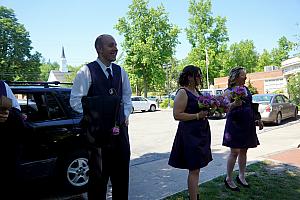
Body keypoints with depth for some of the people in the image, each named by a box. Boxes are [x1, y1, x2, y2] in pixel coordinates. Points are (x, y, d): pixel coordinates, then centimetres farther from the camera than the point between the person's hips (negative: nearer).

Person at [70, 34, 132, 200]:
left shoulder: (120, 71, 9)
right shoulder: (87, 71, -7)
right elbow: (75, 100, -9)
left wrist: (126, 116, 4)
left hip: (120, 128, 5)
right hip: (97, 129, -5)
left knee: (121, 172, 16)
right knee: (98, 175, 9)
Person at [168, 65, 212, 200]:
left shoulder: (196, 91, 13)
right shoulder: (182, 92, -13)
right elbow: (177, 115, -20)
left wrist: (207, 111, 8)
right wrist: (198, 115, -21)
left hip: (201, 132, 9)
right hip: (190, 133, -9)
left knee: (196, 168, 17)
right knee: (194, 170, -2)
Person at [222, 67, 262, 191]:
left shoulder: (246, 89, 12)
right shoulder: (229, 91, -8)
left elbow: (250, 105, 21)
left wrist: (257, 119, 20)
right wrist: (234, 104, -38)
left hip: (247, 124, 7)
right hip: (235, 124, -7)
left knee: (244, 151, 13)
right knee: (235, 151, -4)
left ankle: (241, 177, 27)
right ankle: (228, 179, 11)